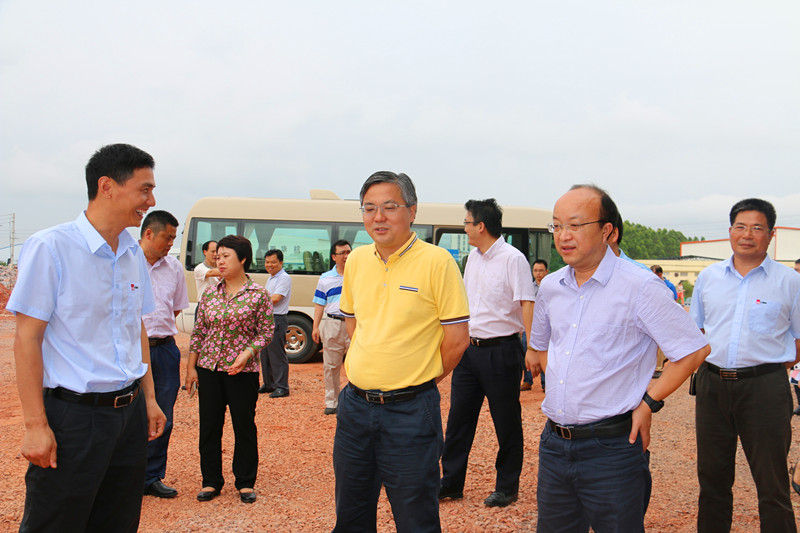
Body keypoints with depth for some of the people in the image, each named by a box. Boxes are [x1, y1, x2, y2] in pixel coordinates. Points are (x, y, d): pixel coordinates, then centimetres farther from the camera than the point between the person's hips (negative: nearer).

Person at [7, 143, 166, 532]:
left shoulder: (133, 254, 9)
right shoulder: (49, 248, -11)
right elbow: (27, 340, -12)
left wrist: (148, 398, 15)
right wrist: (35, 425, -15)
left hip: (129, 412, 7)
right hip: (73, 416, -6)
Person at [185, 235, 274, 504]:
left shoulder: (258, 294, -3)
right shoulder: (209, 294, 7)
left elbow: (266, 331, -3)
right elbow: (198, 332, 11)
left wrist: (246, 354, -17)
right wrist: (191, 367, 7)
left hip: (243, 371, -3)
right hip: (208, 369, 3)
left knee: (244, 426, 4)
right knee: (209, 426, 7)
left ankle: (245, 483, 19)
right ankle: (211, 481, 21)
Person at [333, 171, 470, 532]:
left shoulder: (437, 262, -12)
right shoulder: (356, 260, 5)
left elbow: (457, 337, -10)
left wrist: (422, 379, 1)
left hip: (410, 411, -5)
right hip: (355, 404, 5)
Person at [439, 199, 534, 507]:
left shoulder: (512, 259, -11)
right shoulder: (473, 257, 12)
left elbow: (527, 303, -15)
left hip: (500, 351, -7)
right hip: (469, 349, 7)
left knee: (507, 424, 5)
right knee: (458, 418, 9)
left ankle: (507, 488, 18)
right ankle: (451, 483, 20)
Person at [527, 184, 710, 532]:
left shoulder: (639, 286, -12)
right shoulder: (550, 287, 7)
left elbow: (694, 349, -8)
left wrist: (649, 403, -9)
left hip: (612, 447, -5)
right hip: (554, 442, 6)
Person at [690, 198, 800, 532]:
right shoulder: (708, 277, 9)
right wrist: (707, 358, 6)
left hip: (764, 388, -3)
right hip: (711, 385, 4)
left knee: (772, 484, 1)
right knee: (712, 476, 14)